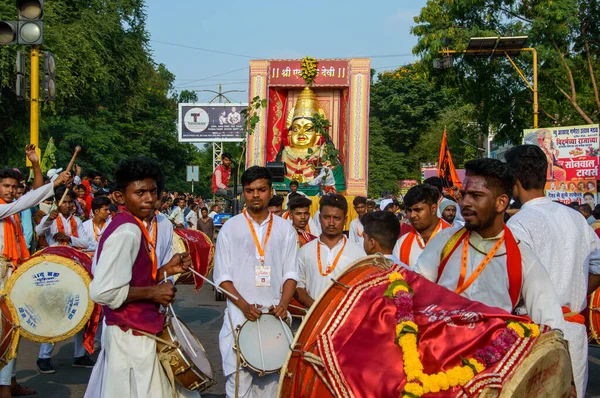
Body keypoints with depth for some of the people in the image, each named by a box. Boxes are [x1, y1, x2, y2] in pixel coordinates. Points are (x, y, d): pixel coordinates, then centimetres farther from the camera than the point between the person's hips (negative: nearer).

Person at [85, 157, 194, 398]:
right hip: (132, 336, -10)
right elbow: (102, 292, -28)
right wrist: (153, 292, -18)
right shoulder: (127, 232, -20)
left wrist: (166, 270, 4)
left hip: (134, 332, 10)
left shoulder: (135, 227, 9)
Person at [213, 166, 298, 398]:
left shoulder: (285, 229, 7)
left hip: (274, 317, 2)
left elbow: (290, 273, 6)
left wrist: (283, 305, -11)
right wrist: (244, 306, -14)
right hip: (239, 316, -2)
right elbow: (222, 276, -1)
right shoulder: (231, 228, 2)